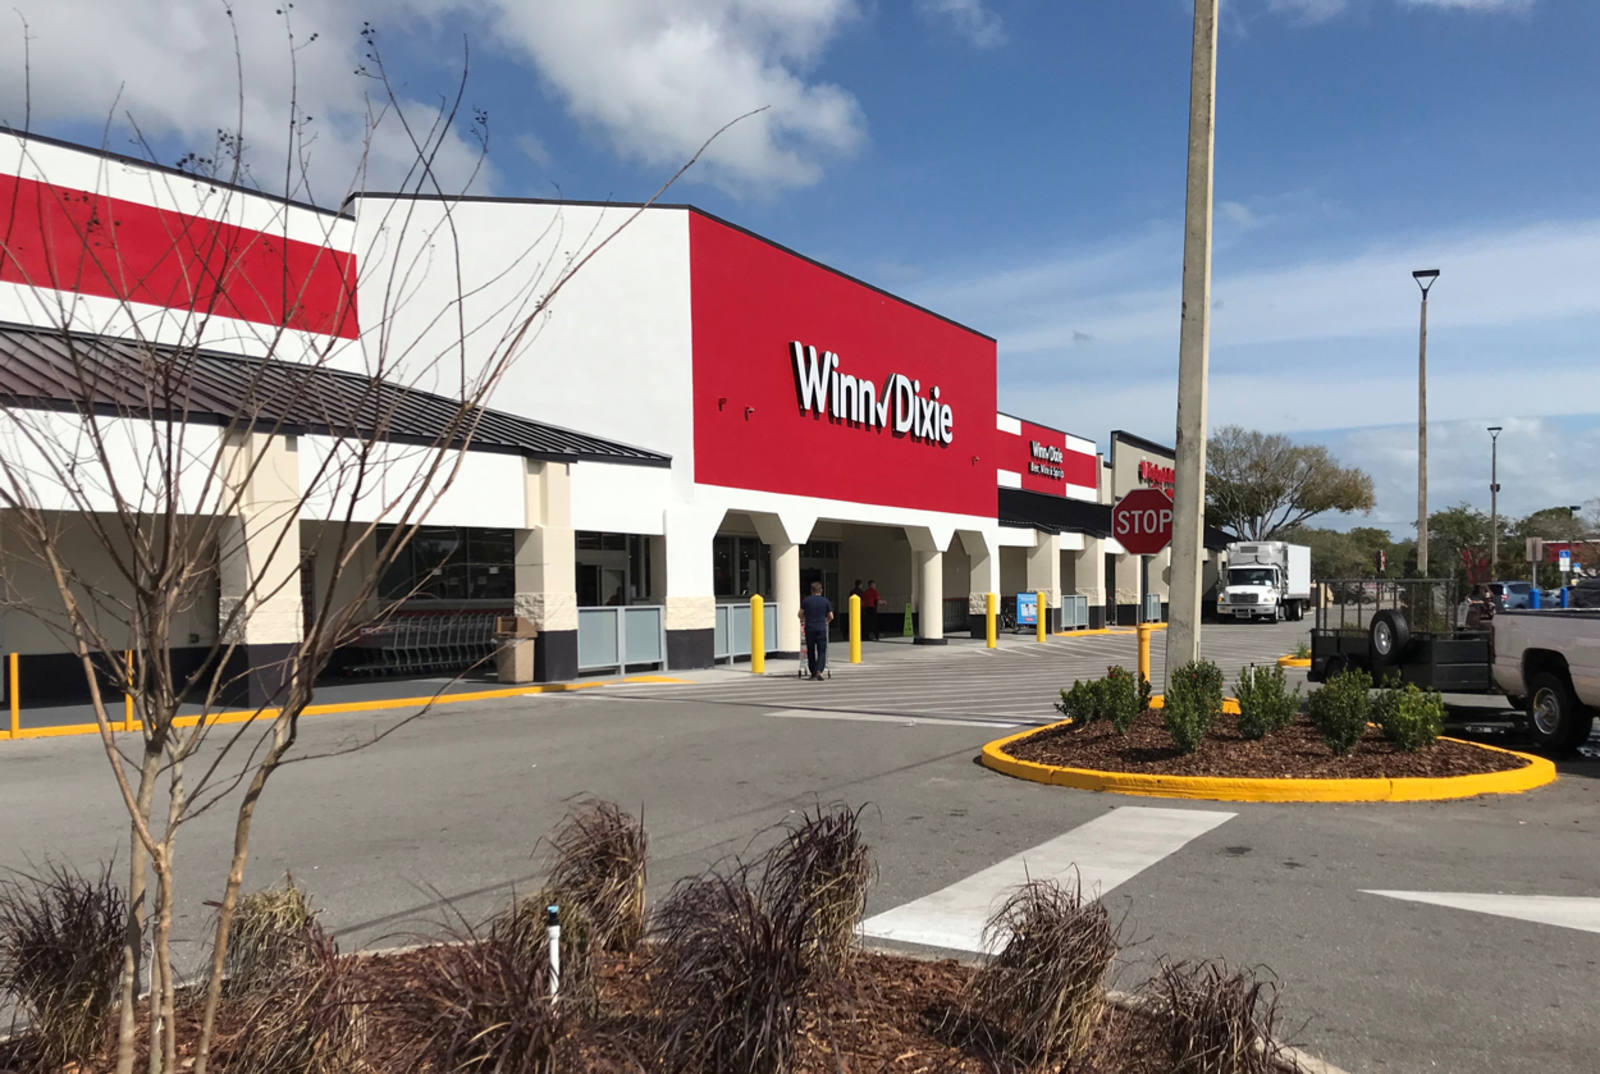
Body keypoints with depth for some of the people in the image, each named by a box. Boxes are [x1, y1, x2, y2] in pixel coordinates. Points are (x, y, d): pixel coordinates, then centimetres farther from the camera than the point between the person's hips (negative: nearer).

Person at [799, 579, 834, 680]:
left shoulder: (806, 600, 2)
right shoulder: (825, 601, 3)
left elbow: (800, 614, 4)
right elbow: (831, 617, 7)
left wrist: (803, 621, 25)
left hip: (809, 629, 1)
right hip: (821, 629, -1)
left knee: (810, 652, 11)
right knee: (822, 652, 1)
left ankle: (813, 673, 13)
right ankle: (819, 671, -18)